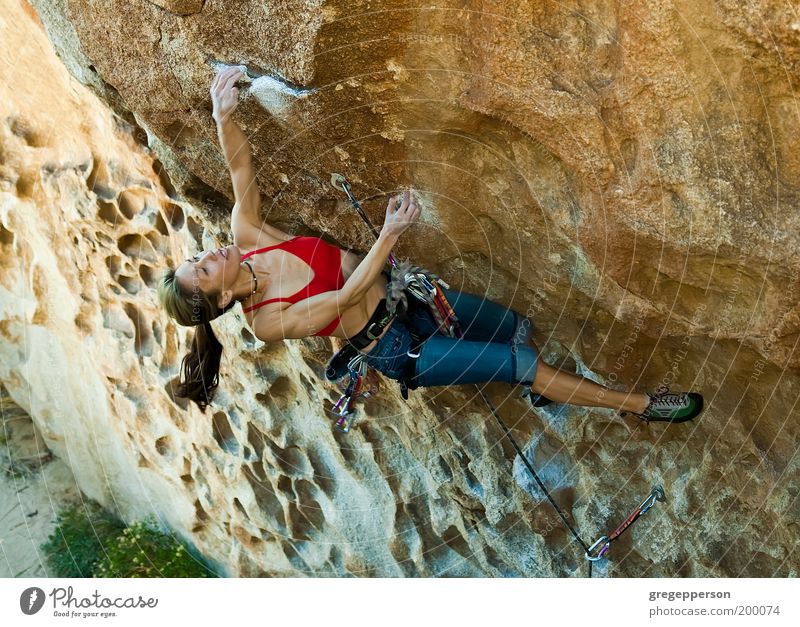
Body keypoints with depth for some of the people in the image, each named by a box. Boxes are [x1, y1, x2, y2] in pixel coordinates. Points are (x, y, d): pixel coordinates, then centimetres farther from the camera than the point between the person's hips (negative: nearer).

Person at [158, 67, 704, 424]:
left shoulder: (246, 237, -7)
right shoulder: (268, 321, -22)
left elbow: (242, 167, -17)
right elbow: (348, 295, -29)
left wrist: (224, 116, -36)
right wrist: (390, 234, -38)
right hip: (398, 348, -6)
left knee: (520, 327, 9)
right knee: (521, 360, -7)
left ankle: (535, 391, 42)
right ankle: (639, 405, 8)